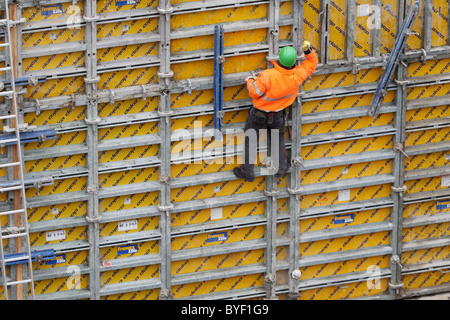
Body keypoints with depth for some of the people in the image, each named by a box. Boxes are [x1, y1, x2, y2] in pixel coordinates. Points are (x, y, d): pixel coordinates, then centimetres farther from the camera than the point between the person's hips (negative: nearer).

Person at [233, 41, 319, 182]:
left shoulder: (267, 76, -38)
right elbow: (312, 63, -5)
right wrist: (308, 50, -20)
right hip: (278, 114, 3)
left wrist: (250, 81, -3)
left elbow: (254, 93, -23)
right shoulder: (298, 75, -24)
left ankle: (247, 171, 26)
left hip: (259, 114, -3)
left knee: (250, 139, 16)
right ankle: (280, 167, 40)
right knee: (278, 139, 28)